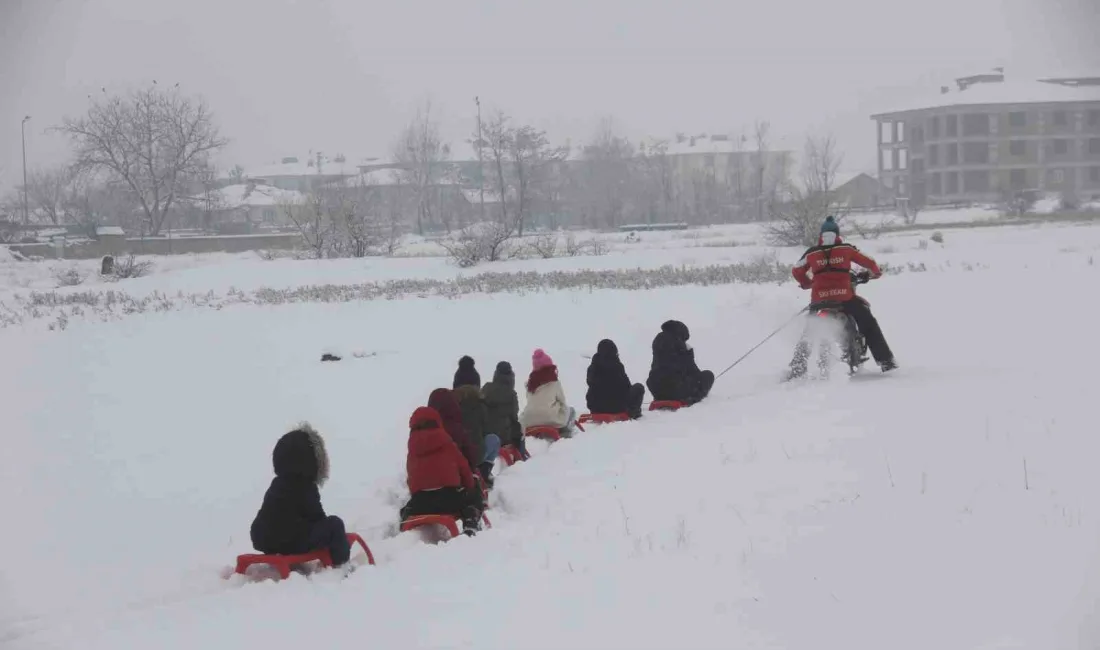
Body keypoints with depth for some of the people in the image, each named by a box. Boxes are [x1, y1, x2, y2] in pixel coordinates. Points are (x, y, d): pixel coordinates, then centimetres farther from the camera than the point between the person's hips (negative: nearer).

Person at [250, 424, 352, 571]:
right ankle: (341, 563, 3)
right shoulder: (305, 488, -12)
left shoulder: (278, 484, 15)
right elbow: (315, 516, -6)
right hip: (291, 542, -9)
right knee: (334, 524, -2)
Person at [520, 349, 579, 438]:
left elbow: (532, 403, 14)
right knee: (570, 410, 24)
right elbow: (562, 401, 9)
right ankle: (565, 432, 6)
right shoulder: (554, 383, -1)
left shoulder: (531, 383, 13)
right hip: (551, 420, -4)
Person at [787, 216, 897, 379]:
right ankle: (886, 361, 15)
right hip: (845, 296, -1)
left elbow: (797, 271, 18)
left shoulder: (811, 253, 8)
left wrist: (807, 283, 37)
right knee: (869, 325, 18)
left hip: (819, 298, 1)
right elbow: (869, 263, 12)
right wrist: (876, 272, 34)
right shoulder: (847, 249, 5)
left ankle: (797, 368, 4)